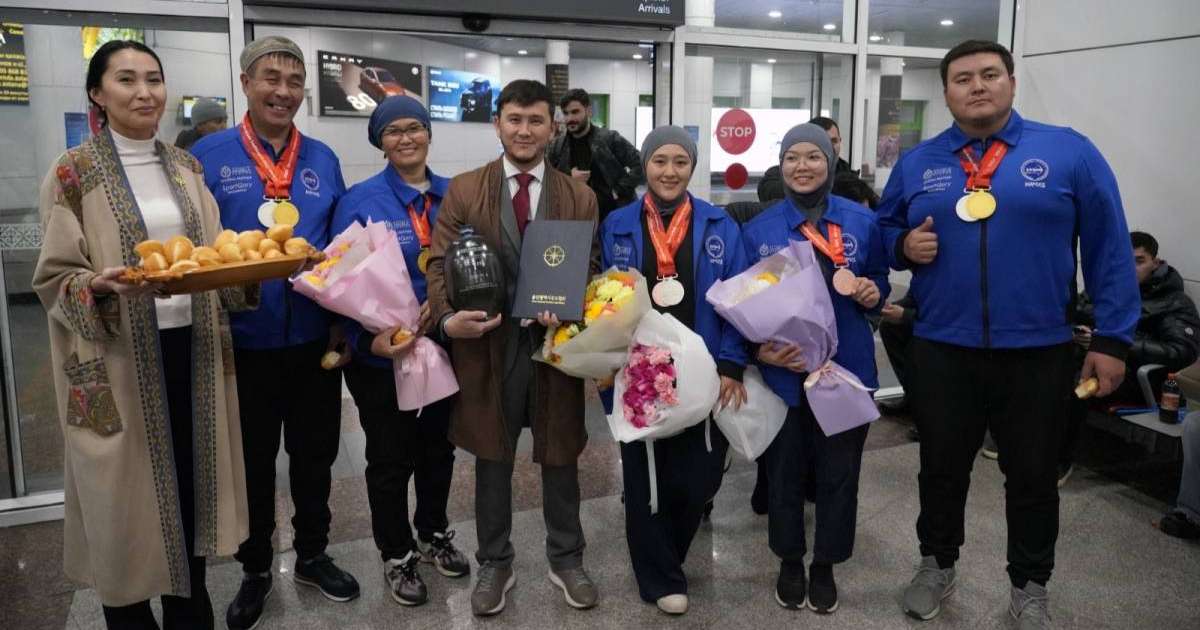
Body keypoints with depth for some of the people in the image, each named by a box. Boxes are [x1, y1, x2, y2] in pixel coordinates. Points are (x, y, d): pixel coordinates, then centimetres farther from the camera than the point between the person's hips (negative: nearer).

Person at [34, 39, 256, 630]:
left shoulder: (185, 167, 10)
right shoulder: (72, 173, -5)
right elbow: (54, 280, -5)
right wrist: (102, 285, -26)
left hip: (191, 347, 5)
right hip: (122, 360, -4)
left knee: (191, 481, 13)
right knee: (128, 498, 5)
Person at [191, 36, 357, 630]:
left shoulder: (323, 159, 5)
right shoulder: (209, 154, -4)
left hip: (313, 338, 3)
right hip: (243, 340, -2)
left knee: (314, 455, 16)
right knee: (253, 463, 14)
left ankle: (312, 555, 36)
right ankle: (255, 569, 34)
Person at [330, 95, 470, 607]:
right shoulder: (359, 201, -10)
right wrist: (369, 340, -25)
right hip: (383, 353, -3)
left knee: (439, 448, 19)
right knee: (391, 458, 11)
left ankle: (434, 534, 42)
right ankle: (397, 554, 32)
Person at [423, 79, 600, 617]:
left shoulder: (579, 197, 4)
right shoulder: (463, 190, 2)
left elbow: (592, 270, 2)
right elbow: (439, 263, -1)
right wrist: (448, 317, -19)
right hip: (487, 343, 0)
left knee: (560, 458, 13)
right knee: (492, 460, 13)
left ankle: (566, 559, 34)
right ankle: (494, 563, 32)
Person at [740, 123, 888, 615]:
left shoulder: (862, 221, 0)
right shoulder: (757, 230, -2)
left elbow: (879, 279, 12)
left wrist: (872, 293, -11)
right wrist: (758, 348, -15)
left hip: (846, 367, 1)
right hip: (782, 370, 0)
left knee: (838, 472, 10)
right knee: (784, 470, 12)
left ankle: (826, 565, 31)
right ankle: (790, 561, 33)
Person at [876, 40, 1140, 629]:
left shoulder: (1069, 151, -3)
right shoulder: (916, 163, 4)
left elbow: (1109, 248, -2)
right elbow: (886, 226, 15)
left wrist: (1112, 337, -5)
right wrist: (904, 245, -9)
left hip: (1037, 352, -1)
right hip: (941, 350, 2)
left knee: (1032, 476, 14)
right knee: (941, 469, 16)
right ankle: (936, 565, 38)